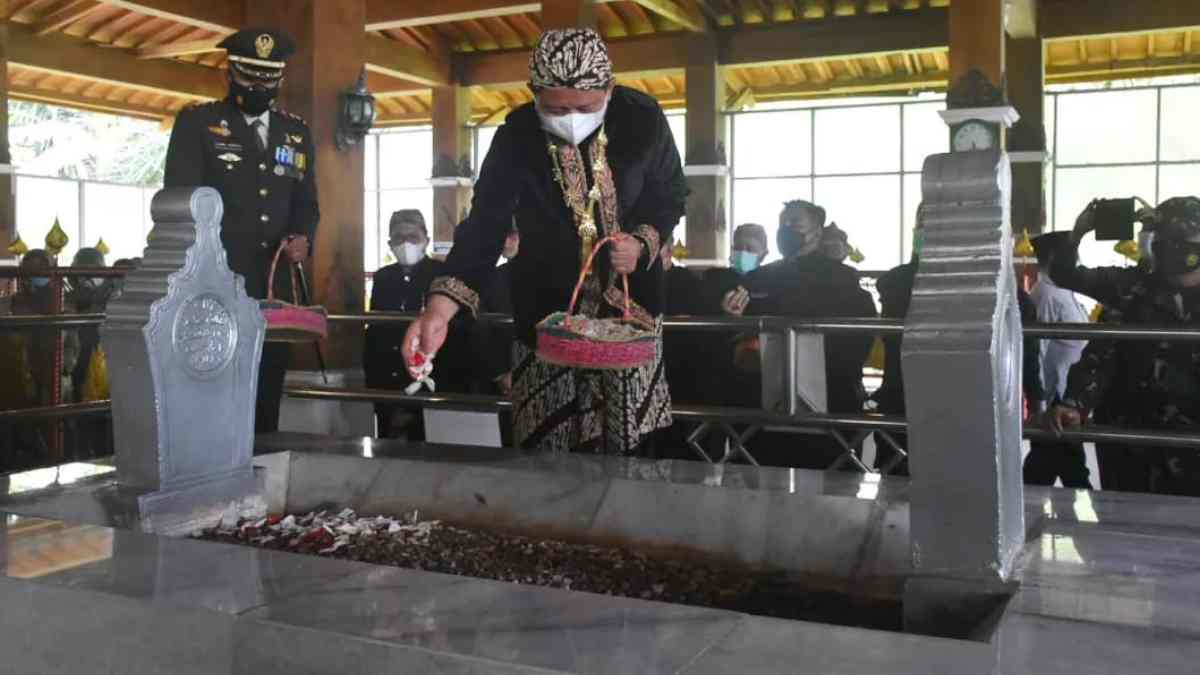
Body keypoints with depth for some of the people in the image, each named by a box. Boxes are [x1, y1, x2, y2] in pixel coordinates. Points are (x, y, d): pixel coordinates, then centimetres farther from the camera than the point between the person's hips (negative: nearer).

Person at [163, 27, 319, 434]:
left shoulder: (297, 133, 17)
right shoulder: (196, 123, 4)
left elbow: (306, 203, 20)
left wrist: (302, 237, -3)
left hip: (274, 291, 4)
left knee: (266, 401, 8)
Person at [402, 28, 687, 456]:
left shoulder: (643, 119, -12)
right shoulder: (516, 137, -14)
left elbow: (670, 196, 3)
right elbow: (485, 224, -19)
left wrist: (643, 243, -18)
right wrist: (440, 307, -34)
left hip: (630, 305, 1)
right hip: (546, 311, 0)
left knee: (630, 445, 7)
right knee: (548, 454, 2)